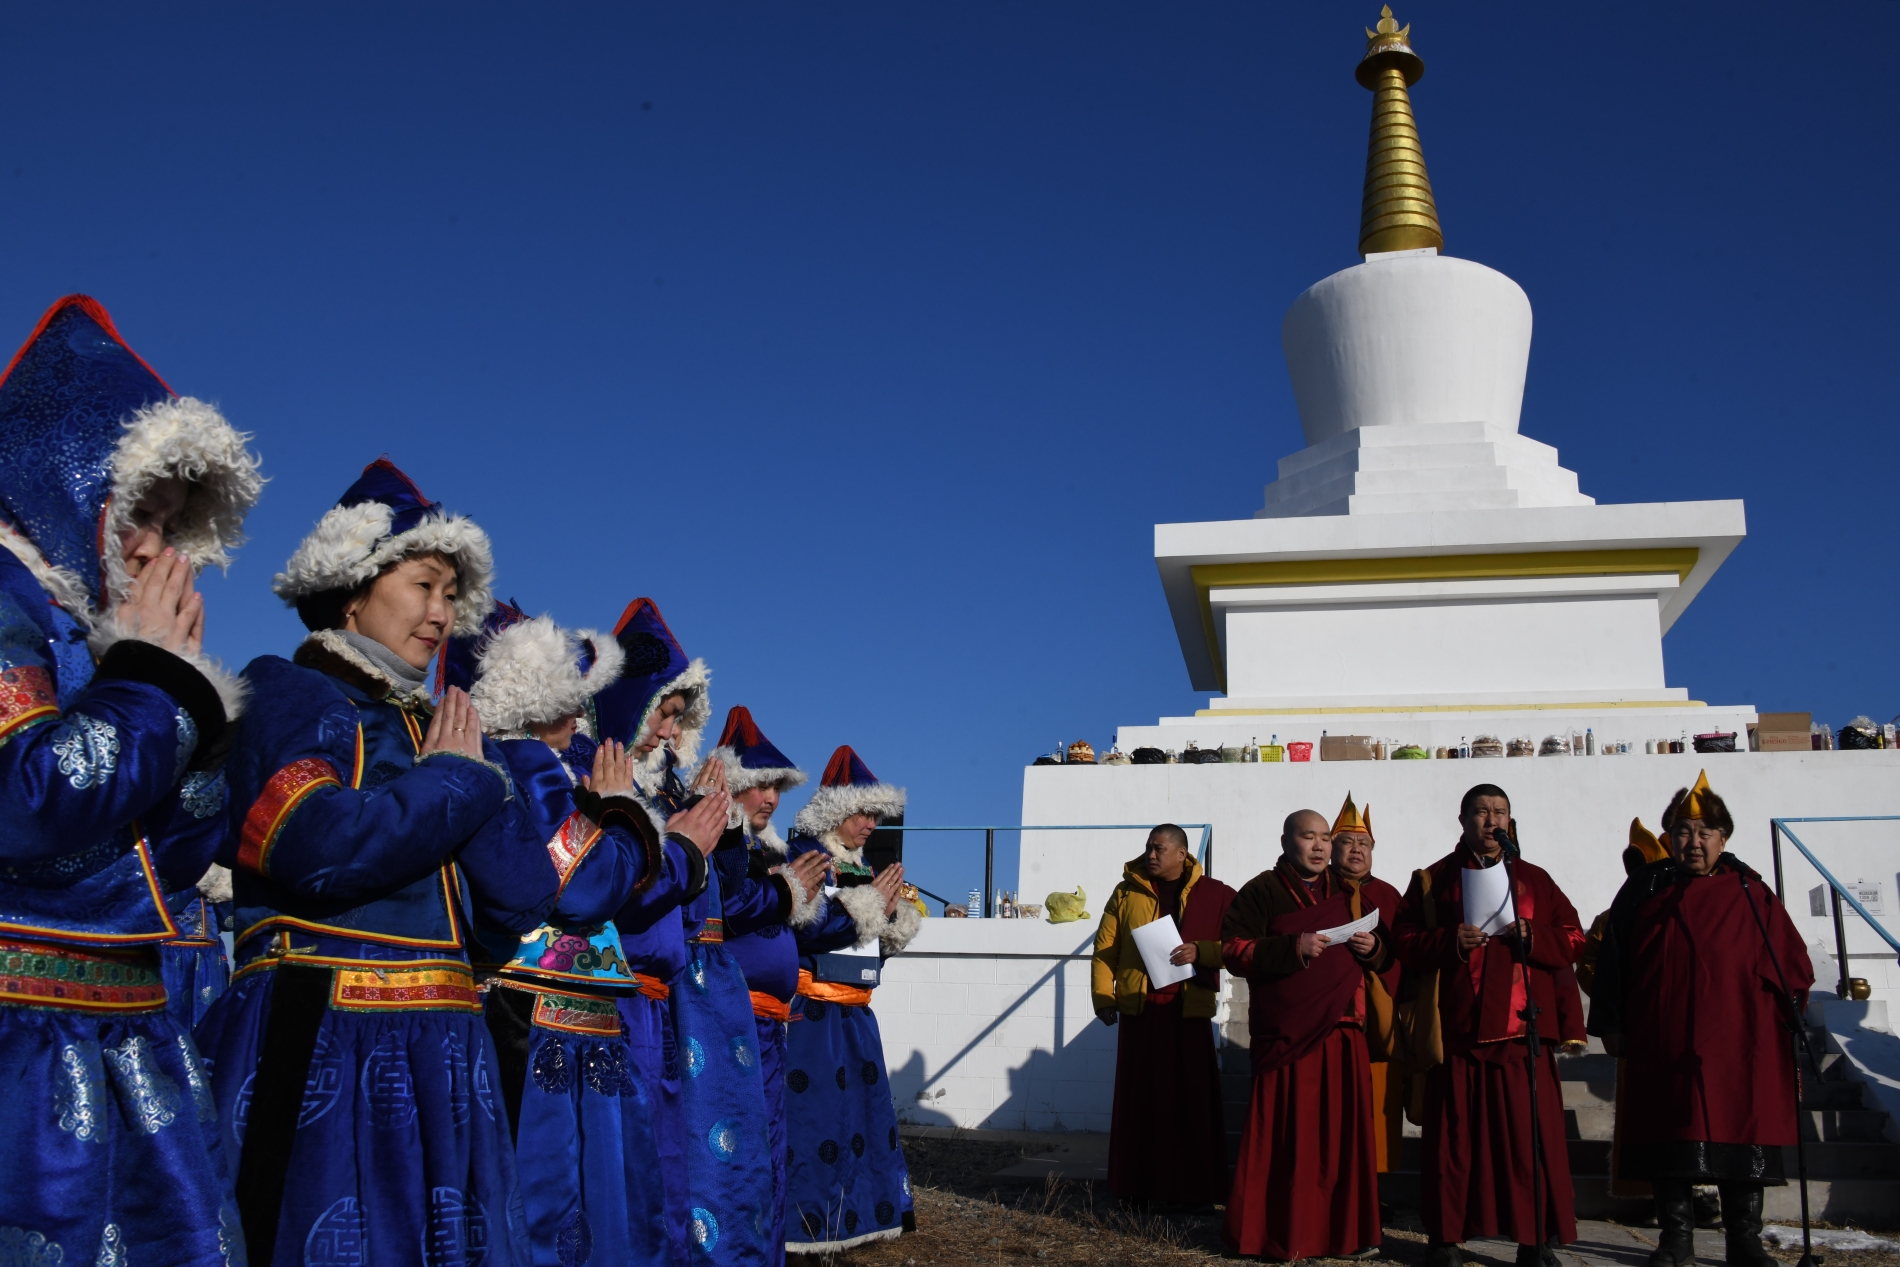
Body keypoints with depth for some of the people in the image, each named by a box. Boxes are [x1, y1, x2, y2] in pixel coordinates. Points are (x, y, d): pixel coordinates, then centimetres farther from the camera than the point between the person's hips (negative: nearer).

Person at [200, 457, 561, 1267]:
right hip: (319, 1048, -7)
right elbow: (323, 848, -22)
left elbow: (523, 898, 7)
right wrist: (456, 779, -8)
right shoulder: (281, 693, -2)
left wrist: (475, 771, -2)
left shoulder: (438, 727, 16)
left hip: (441, 1049, 7)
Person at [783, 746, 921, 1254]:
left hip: (854, 1013, 9)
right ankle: (799, 1220, 0)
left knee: (865, 1108, 13)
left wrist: (892, 911, -1)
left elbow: (879, 944, 17)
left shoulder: (861, 867, 14)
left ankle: (860, 1210, 23)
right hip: (814, 1014, -9)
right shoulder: (805, 856, -10)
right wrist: (871, 903, -17)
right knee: (813, 1112, -7)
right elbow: (810, 930, -22)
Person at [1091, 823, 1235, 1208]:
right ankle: (1136, 1187, 13)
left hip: (1190, 1011, -1)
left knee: (1193, 1101, 1)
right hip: (1138, 1008, 1)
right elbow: (1104, 948, 6)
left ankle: (1194, 1189, 9)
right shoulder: (1126, 893, 8)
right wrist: (1103, 998, -3)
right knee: (1138, 1099, 5)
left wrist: (1199, 951, -15)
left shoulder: (1215, 895, 4)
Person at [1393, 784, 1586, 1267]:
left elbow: (1572, 940, 8)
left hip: (1522, 1031, 1)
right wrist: (1451, 941, -13)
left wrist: (1531, 935, -10)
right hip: (1456, 1030, -1)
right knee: (1454, 1136, 1)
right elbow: (1405, 944, 3)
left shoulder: (1534, 879, 13)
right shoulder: (1432, 880, 10)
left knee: (1531, 1135, 0)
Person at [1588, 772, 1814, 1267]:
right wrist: (1611, 1025, 3)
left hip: (1737, 1046, 0)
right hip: (1661, 1046, 1)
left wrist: (1784, 1021, 0)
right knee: (1669, 1137, 5)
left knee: (1741, 1137, 4)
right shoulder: (1644, 891, 6)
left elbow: (1792, 963, 6)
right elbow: (1611, 961, 7)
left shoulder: (1749, 894, 5)